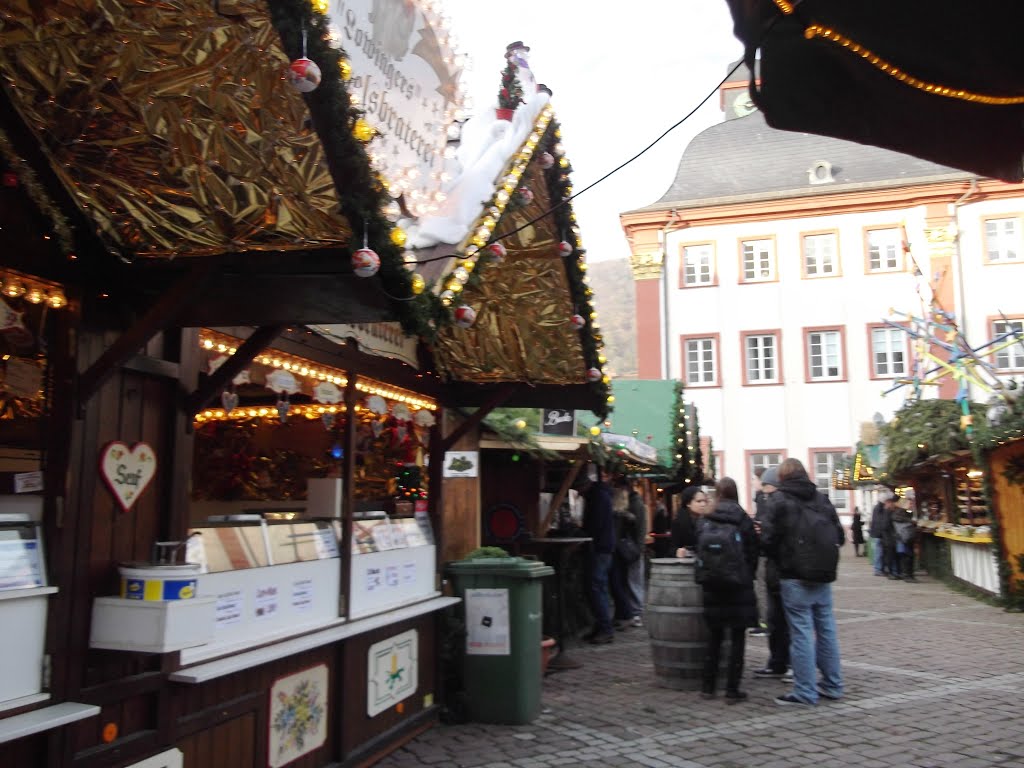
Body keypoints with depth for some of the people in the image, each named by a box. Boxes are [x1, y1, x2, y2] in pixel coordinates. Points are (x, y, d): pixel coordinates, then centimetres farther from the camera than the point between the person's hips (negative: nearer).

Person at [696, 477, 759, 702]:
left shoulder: (704, 521, 0)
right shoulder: (744, 520, -6)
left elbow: (699, 551, 5)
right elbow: (753, 554, -1)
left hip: (712, 586, 3)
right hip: (739, 586, -3)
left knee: (714, 637, 15)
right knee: (737, 639, 6)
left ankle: (708, 686, 18)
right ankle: (732, 690, 6)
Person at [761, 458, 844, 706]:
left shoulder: (781, 501, -10)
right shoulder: (822, 499, 6)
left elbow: (770, 539, -11)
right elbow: (839, 536, 10)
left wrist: (780, 556, 9)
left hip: (795, 577, -6)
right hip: (823, 576, 6)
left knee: (801, 632, -2)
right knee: (826, 628, 15)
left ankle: (804, 692, 3)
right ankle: (832, 685, 25)